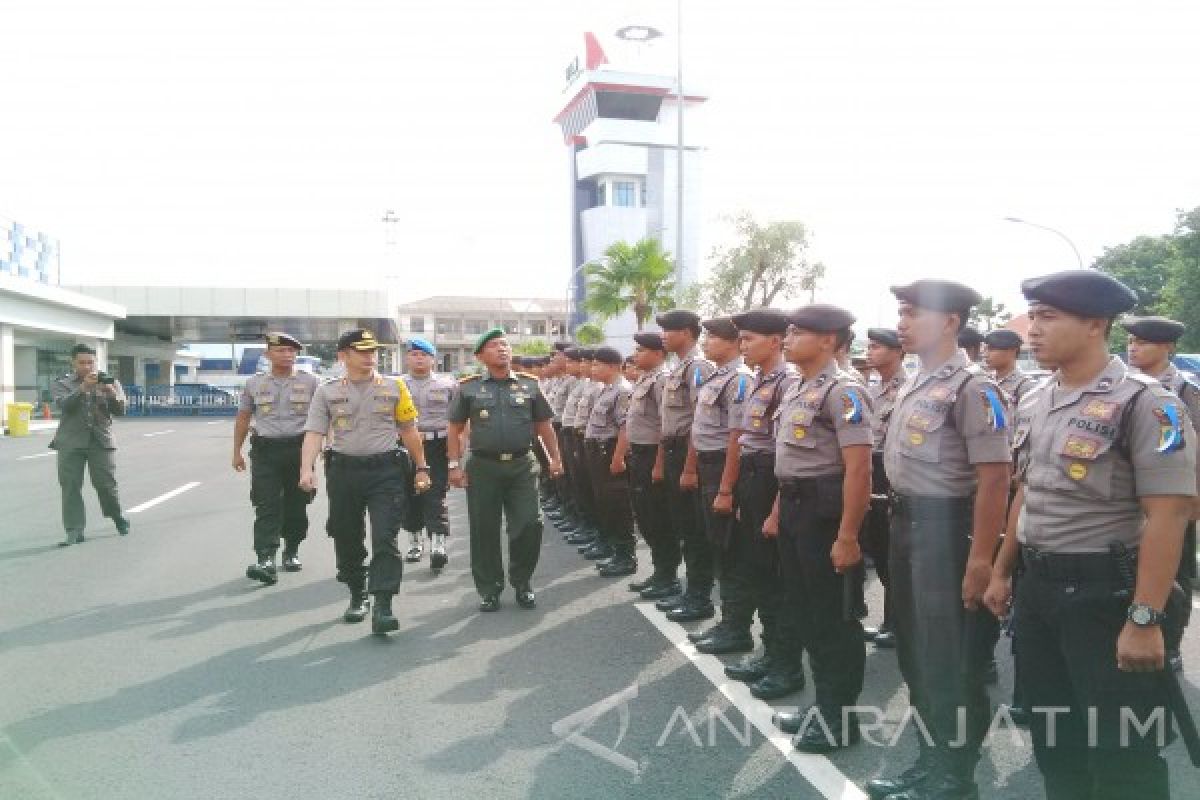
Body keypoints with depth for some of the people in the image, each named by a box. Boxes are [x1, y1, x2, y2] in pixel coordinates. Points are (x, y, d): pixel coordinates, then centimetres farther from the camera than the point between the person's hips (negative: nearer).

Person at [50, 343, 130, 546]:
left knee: (106, 483, -2)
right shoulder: (62, 384, 8)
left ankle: (118, 517, 23)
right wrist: (83, 388, -25)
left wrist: (111, 394, -19)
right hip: (71, 442, 0)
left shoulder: (109, 382, 10)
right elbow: (64, 405, -12)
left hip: (102, 440, 0)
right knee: (70, 486, -2)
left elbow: (120, 410, 0)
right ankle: (74, 531, 2)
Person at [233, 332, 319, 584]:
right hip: (265, 451, 0)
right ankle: (265, 559, -14)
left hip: (299, 449, 0)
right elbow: (243, 418, 15)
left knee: (296, 506, 8)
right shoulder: (254, 383, 9)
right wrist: (237, 452, 13)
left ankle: (291, 551, 25)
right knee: (266, 506, -8)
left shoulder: (310, 382, 4)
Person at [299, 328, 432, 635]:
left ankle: (382, 606, -10)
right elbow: (314, 433, -2)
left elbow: (409, 430, 10)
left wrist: (421, 468, 9)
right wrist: (307, 468, -17)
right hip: (343, 471, 2)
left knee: (385, 538, -10)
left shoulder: (394, 387, 5)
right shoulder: (327, 391, 5)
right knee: (346, 538, 12)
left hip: (385, 471, -2)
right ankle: (358, 596, 30)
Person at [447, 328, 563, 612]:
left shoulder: (529, 385, 7)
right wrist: (455, 465, -1)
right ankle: (489, 589, 20)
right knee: (484, 530, 5)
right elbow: (455, 429, 6)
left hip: (522, 466, 1)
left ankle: (522, 583, 19)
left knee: (529, 525, -2)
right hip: (483, 467, -1)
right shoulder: (468, 387, 4)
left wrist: (555, 458, 8)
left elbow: (543, 425, 12)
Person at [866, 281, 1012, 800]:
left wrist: (980, 560, -21)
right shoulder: (914, 383, 10)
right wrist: (899, 522, 16)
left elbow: (994, 479, -20)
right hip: (905, 523, 9)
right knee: (914, 651, 19)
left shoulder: (971, 387, -17)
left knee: (948, 660, 5)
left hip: (944, 529, -9)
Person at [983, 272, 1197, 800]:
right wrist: (1002, 571, 17)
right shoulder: (1033, 404, 7)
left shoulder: (1144, 402, -14)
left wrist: (1144, 619, -20)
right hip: (1036, 588, 7)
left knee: (1120, 751, 7)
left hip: (1106, 594, -6)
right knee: (1050, 733, 19)